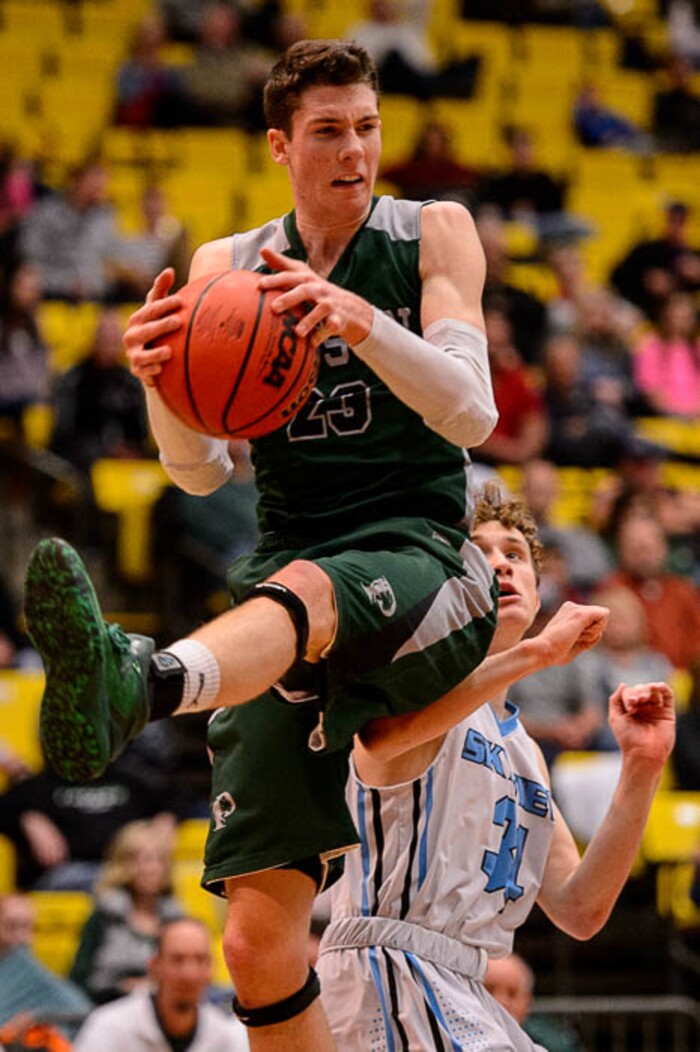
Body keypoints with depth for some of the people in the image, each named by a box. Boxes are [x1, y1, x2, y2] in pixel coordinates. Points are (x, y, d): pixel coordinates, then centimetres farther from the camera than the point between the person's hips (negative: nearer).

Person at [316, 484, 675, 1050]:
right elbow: (382, 732, -27)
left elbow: (579, 911, 13)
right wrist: (536, 651, -25)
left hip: (461, 989, 9)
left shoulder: (523, 750, 22)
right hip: (388, 960, -9)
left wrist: (640, 771, 5)